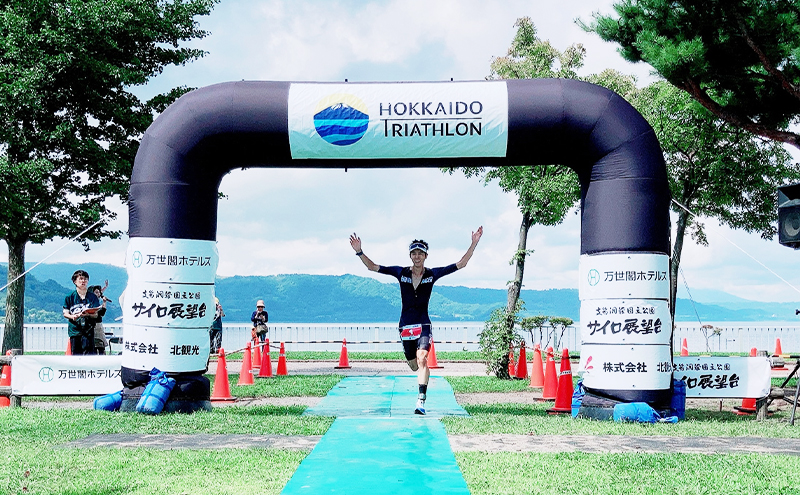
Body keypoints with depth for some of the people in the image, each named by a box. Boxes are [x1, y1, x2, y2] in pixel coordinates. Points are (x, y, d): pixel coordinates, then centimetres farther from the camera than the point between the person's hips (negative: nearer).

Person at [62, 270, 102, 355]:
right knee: (76, 354, 4)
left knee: (88, 354, -8)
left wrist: (87, 314, -22)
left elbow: (96, 315, 0)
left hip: (88, 330, -1)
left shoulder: (93, 297, 6)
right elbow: (65, 313, 6)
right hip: (74, 330, 1)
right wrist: (73, 316, -16)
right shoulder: (70, 297, 7)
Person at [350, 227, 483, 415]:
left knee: (422, 359, -24)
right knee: (414, 366, 10)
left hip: (423, 325, -2)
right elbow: (373, 267, 1)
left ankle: (421, 400, -26)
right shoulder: (401, 272, 2)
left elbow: (460, 264, 0)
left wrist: (474, 244, -7)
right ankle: (425, 377, 47)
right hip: (405, 326, 2)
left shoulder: (432, 274, 0)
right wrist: (359, 252, -12)